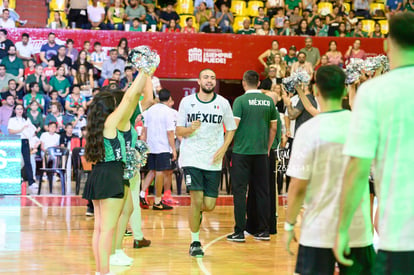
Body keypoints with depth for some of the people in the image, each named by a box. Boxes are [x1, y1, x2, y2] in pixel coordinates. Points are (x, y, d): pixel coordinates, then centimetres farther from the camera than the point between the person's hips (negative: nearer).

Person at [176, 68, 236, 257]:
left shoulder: (223, 103, 4)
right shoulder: (187, 102, 2)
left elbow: (230, 130, 12)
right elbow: (178, 131, 5)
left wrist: (223, 149, -4)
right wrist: (191, 128, -17)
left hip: (213, 161, 2)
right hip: (191, 158, -2)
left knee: (209, 205, -2)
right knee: (197, 199, -12)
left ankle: (196, 212, 36)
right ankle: (195, 242, 3)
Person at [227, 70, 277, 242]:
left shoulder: (240, 100, -7)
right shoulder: (268, 101, 6)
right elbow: (273, 128, 10)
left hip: (241, 151, -4)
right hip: (261, 152, 4)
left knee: (240, 191, 1)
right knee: (262, 191, 10)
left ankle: (239, 232, -1)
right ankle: (263, 230, 14)